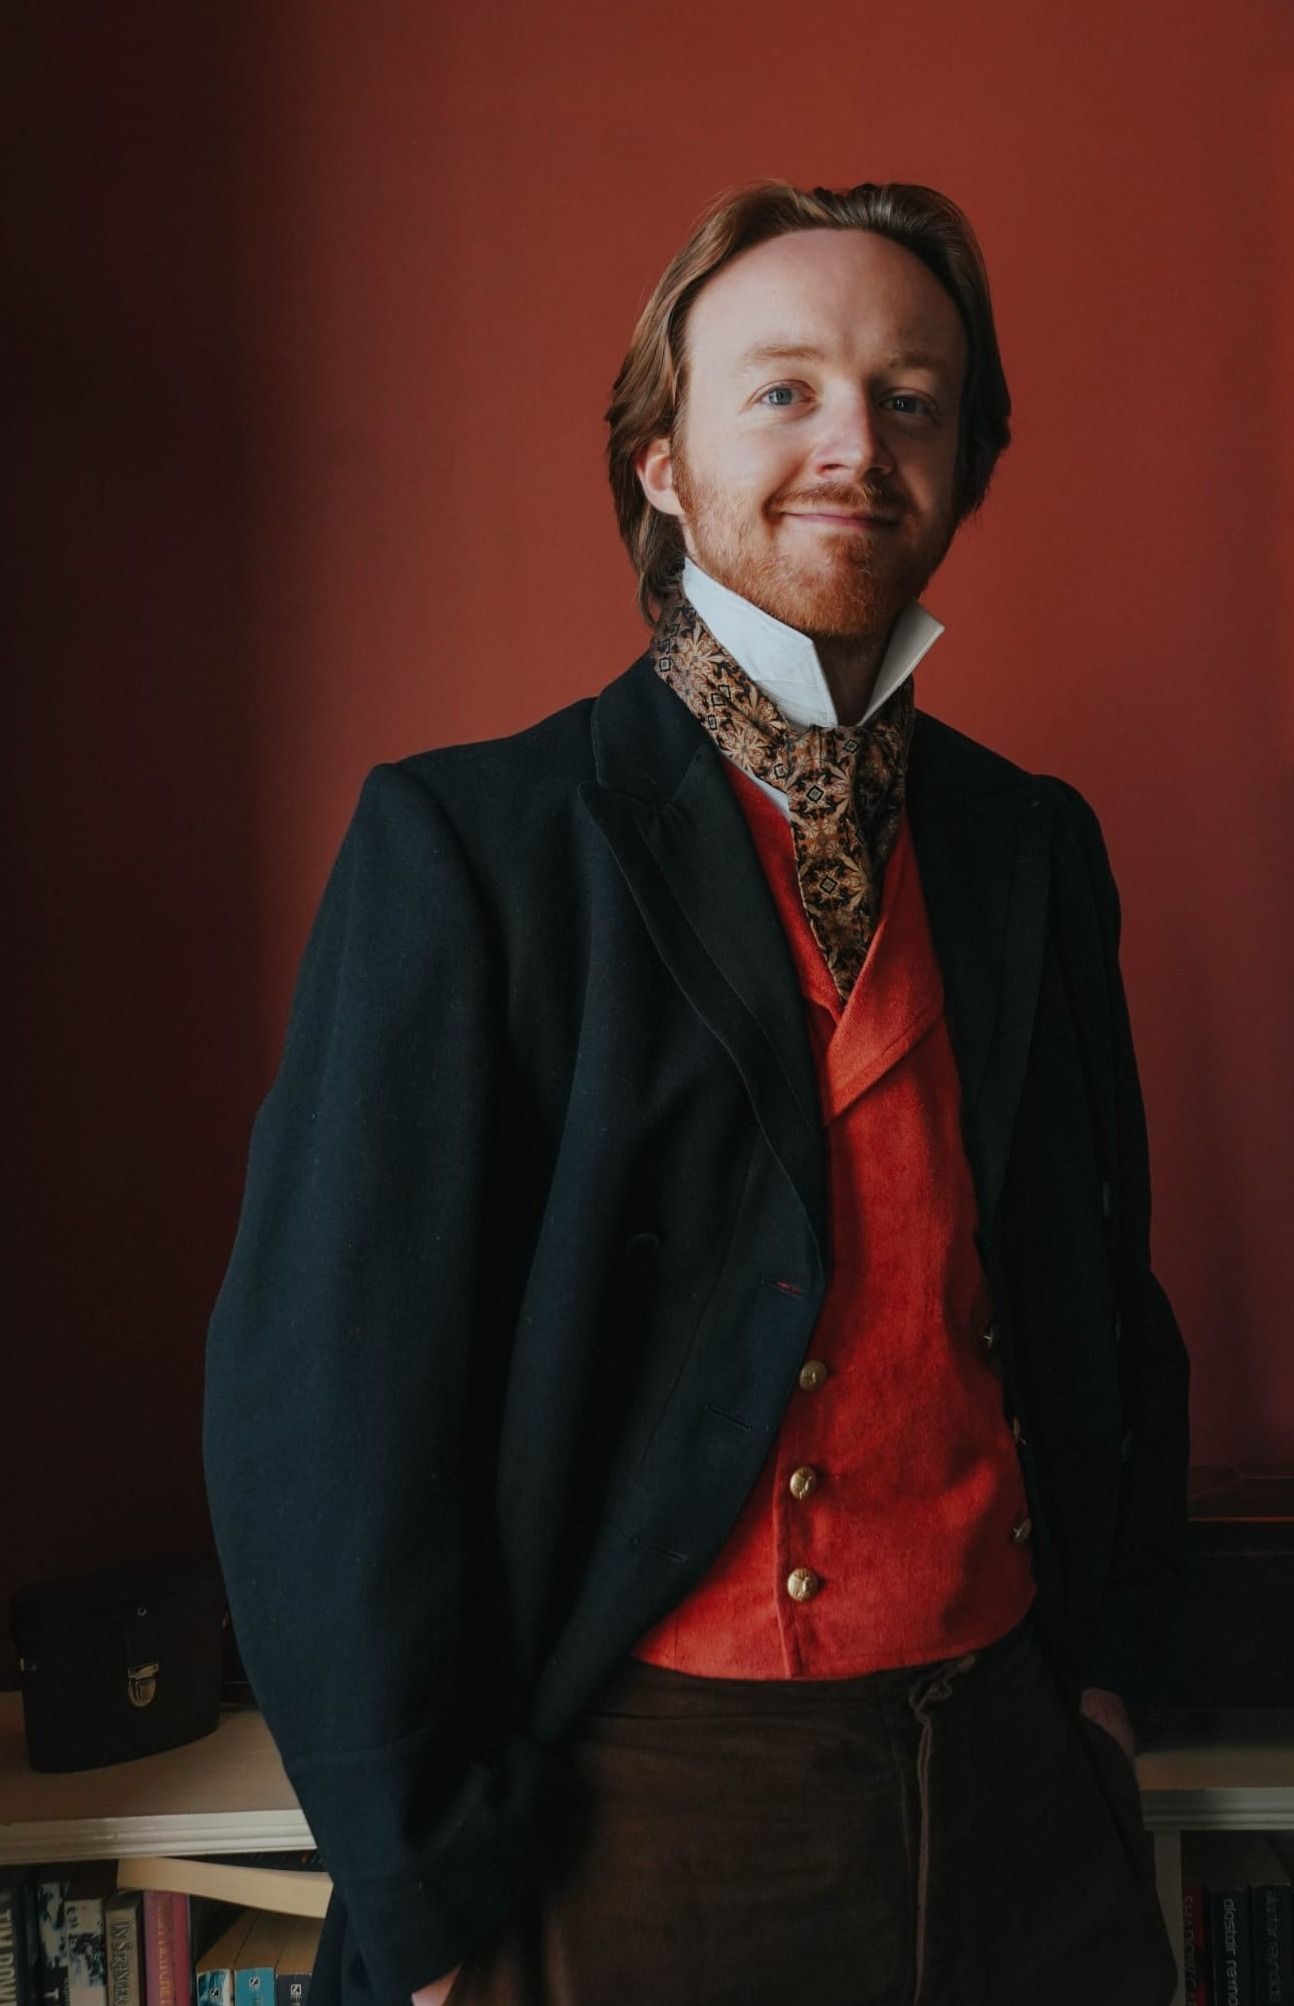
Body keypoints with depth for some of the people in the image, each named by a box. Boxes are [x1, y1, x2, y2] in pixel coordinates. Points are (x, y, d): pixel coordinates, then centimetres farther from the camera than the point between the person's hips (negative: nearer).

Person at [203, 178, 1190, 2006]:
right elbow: (326, 1402, -12)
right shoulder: (463, 843, -10)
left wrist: (1116, 1656, 6)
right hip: (651, 1805, -4)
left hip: (1022, 1780, 5)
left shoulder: (1037, 846, 5)